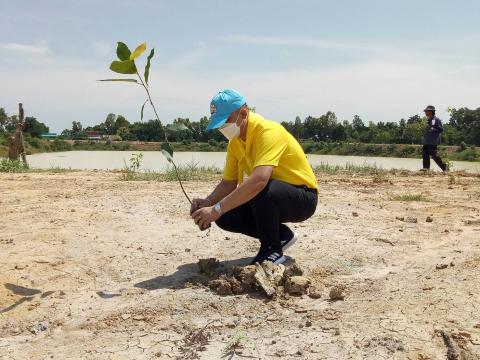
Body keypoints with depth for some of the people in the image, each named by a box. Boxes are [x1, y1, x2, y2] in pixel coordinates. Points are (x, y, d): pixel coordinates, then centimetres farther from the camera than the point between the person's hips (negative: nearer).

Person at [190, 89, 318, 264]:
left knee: (260, 190, -36)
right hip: (270, 199, 8)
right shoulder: (235, 142, 0)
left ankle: (272, 249, -12)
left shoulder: (268, 132, -26)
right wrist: (207, 203, -18)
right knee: (225, 217, -10)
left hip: (304, 198, -8)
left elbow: (259, 180, -41)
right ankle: (281, 235, 9)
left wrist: (216, 209, -41)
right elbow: (228, 183, 3)